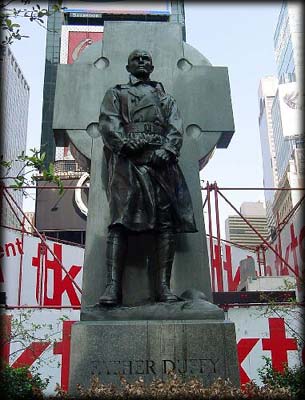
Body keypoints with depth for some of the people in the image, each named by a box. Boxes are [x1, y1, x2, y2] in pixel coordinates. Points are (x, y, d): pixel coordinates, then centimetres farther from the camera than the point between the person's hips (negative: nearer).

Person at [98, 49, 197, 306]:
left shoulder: (165, 97, 31)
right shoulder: (115, 94, 26)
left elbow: (176, 127, 14)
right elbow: (107, 123, 7)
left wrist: (167, 150, -8)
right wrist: (125, 143, -13)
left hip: (161, 159, 2)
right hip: (127, 159, -2)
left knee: (166, 220, -9)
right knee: (120, 220, -15)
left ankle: (164, 285, -11)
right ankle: (113, 285, -21)